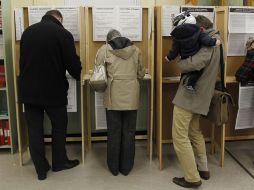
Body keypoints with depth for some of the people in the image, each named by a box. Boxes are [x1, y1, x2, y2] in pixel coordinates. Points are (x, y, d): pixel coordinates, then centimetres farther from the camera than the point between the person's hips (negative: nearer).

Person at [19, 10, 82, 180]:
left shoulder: (28, 31, 7)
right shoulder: (63, 33, -9)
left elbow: (23, 60, 15)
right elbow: (73, 63, -9)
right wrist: (78, 75, 13)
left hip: (28, 90, 4)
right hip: (54, 90, -4)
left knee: (34, 129, 11)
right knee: (59, 126, 16)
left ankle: (41, 169, 20)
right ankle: (59, 162, 30)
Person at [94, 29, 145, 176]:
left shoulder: (104, 49, 4)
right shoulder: (136, 49, 10)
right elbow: (141, 73, 13)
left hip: (113, 95, -1)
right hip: (131, 95, 1)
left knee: (114, 132, 9)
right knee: (129, 132, 10)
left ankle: (114, 167, 21)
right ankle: (126, 167, 20)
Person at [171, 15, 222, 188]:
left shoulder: (208, 43, -16)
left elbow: (194, 64, -31)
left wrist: (179, 62, -13)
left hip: (189, 95, -10)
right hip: (199, 95, 10)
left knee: (180, 136, -4)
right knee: (195, 132, 22)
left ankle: (192, 178, 2)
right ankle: (203, 169, 31)